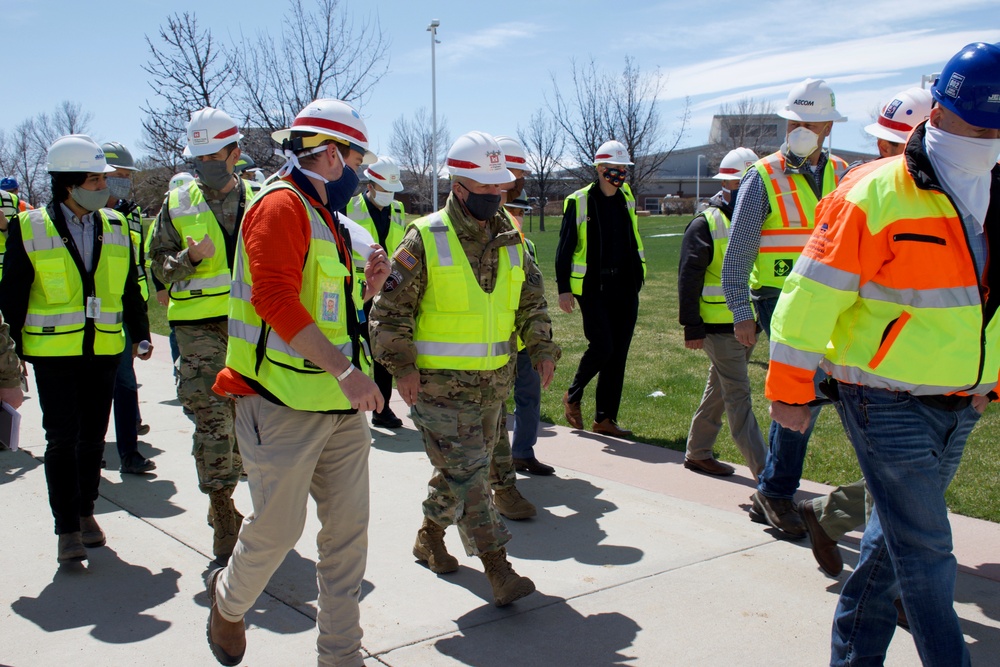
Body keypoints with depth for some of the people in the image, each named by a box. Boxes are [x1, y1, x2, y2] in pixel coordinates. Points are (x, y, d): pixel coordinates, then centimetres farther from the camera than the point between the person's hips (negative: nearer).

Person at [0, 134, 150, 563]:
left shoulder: (115, 226, 5)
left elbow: (129, 287, 12)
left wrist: (140, 334, 11)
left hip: (104, 350, 3)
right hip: (53, 351, -3)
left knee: (93, 436, 11)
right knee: (62, 439, -1)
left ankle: (85, 511, 28)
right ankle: (67, 528, 9)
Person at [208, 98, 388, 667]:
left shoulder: (326, 217, 18)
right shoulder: (282, 205, -11)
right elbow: (276, 299, -25)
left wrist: (365, 287, 5)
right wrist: (344, 369, -29)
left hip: (342, 407, 9)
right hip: (285, 406, -8)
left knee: (348, 529, 9)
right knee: (278, 530, 4)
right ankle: (229, 599, 35)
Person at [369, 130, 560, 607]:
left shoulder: (510, 240, 7)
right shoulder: (425, 239, -11)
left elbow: (532, 300, 17)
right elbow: (390, 307, -9)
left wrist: (542, 348, 7)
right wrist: (401, 366, -15)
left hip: (493, 383, 6)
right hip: (440, 384, -6)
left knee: (463, 470, 17)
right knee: (468, 474, -7)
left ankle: (430, 536, 38)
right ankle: (497, 568, -1)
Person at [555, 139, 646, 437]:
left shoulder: (627, 198, 11)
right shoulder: (579, 201, -5)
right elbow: (565, 247, -4)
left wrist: (636, 278, 16)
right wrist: (563, 288, -9)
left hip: (625, 287, 5)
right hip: (592, 287, -5)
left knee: (618, 353, 5)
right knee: (602, 346, -13)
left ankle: (605, 418, 14)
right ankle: (572, 397, 13)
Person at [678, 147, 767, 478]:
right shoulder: (706, 224, -8)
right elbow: (688, 278, -10)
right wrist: (692, 327, -14)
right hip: (718, 325, -7)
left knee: (718, 390, 16)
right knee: (738, 395, -7)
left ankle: (698, 453, 28)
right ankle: (763, 469, -7)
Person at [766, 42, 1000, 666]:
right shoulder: (875, 195, -15)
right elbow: (811, 297, -14)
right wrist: (789, 391, -11)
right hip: (887, 403, -7)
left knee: (897, 536, 18)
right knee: (926, 553, -3)